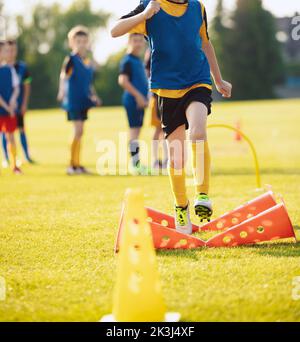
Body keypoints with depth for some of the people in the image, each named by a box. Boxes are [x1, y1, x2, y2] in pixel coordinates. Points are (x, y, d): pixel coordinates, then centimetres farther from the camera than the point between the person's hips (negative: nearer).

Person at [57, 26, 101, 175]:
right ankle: (72, 165, -8)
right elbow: (63, 75, -22)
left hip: (84, 101, 7)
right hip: (73, 101, -7)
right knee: (78, 131, -12)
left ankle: (77, 164, 18)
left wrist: (93, 96, 10)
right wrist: (61, 91, -37)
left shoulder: (89, 63, 13)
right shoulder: (71, 59, -8)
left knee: (79, 133, 11)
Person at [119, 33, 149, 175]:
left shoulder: (139, 61, 17)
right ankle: (135, 163, -9)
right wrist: (138, 95, -21)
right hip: (132, 100, -9)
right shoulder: (127, 60, -10)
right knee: (134, 130, -9)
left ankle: (136, 163, 16)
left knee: (137, 131, 11)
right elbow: (122, 80, -20)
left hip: (140, 101, 9)